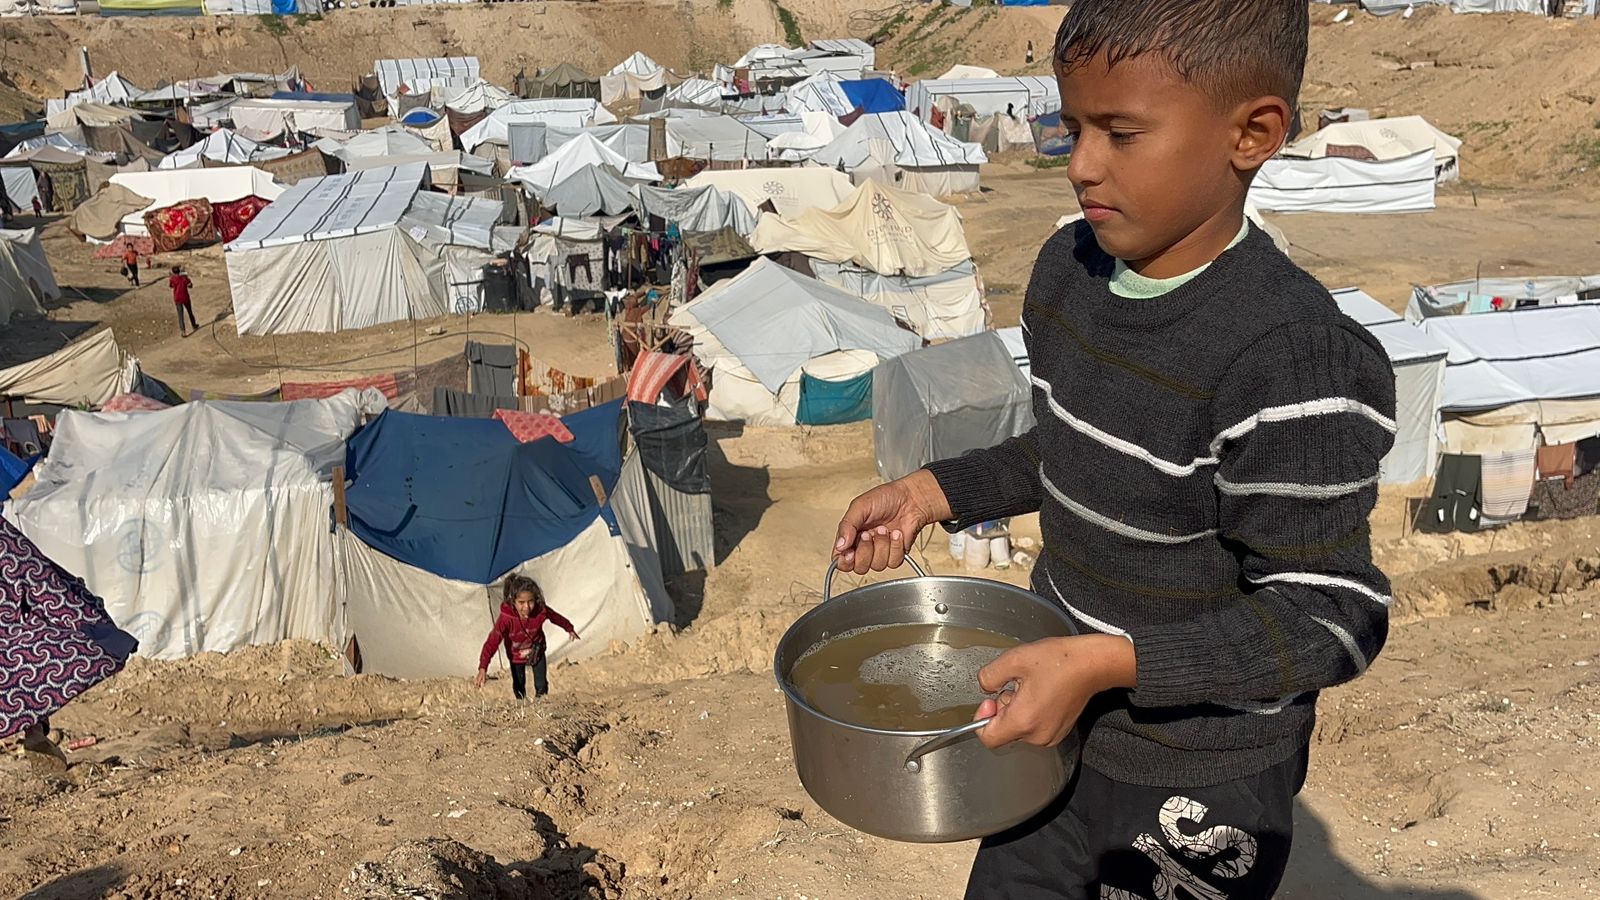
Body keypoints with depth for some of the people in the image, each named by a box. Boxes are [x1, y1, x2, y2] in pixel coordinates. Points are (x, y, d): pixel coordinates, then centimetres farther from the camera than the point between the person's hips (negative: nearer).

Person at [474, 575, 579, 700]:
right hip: (516, 656, -1)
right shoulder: (506, 617, -36)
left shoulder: (541, 611, -29)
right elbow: (492, 641, -39)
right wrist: (482, 669, -48)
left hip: (537, 652, 1)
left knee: (541, 686, 10)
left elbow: (557, 618, -6)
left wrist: (569, 629, 14)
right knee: (519, 687, 15)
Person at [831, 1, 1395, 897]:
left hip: (1203, 781, -7)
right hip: (1062, 718, 7)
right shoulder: (1068, 270, -6)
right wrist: (936, 491, 0)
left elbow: (1330, 615, -24)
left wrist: (1109, 662, -32)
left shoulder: (1289, 361, -29)